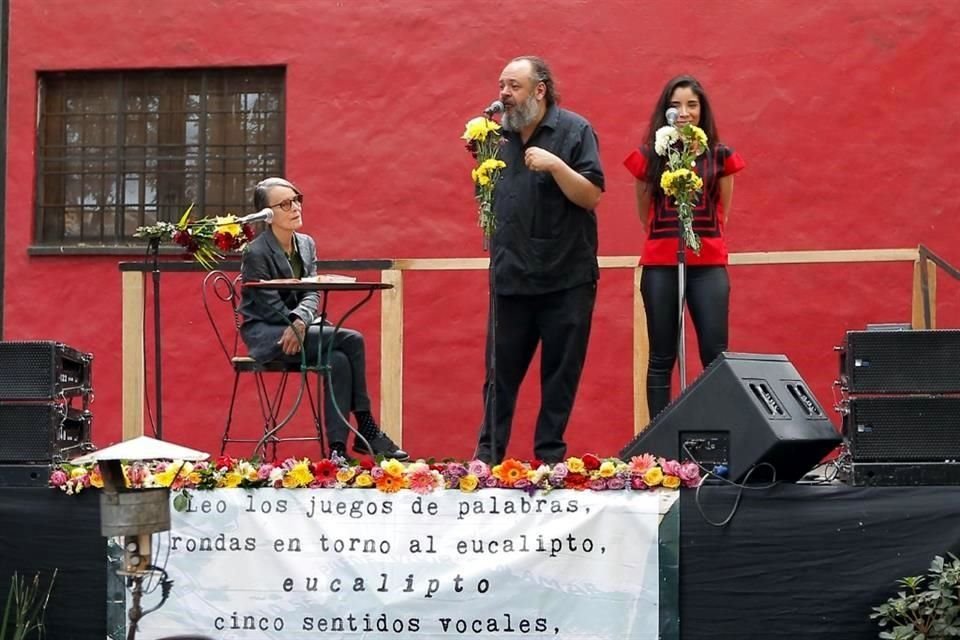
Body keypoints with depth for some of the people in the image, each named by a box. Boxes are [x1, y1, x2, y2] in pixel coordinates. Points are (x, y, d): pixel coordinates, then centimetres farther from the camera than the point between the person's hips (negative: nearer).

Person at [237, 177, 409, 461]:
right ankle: (366, 430, -16)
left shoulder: (306, 244, 9)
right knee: (352, 340, -24)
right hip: (265, 335, -6)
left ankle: (338, 448, -26)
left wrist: (300, 321, -21)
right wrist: (301, 328, -21)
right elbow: (271, 306, -15)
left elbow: (312, 294, -1)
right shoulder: (255, 253, -11)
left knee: (338, 360, -27)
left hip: (299, 331, 6)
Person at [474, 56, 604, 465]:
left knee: (560, 374, 4)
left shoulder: (575, 131, -5)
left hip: (566, 279, -4)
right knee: (500, 372, 6)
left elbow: (591, 196, -10)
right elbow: (486, 198, 15)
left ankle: (550, 458, 11)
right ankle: (488, 456, 12)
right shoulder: (498, 135, 8)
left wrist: (555, 164, -23)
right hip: (510, 277, 4)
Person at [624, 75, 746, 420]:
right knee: (661, 358, 3)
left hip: (708, 265, 0)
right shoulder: (649, 157, 4)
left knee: (716, 355, -5)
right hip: (660, 265, 0)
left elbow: (722, 214, 13)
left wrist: (702, 237, 9)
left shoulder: (720, 156, 6)